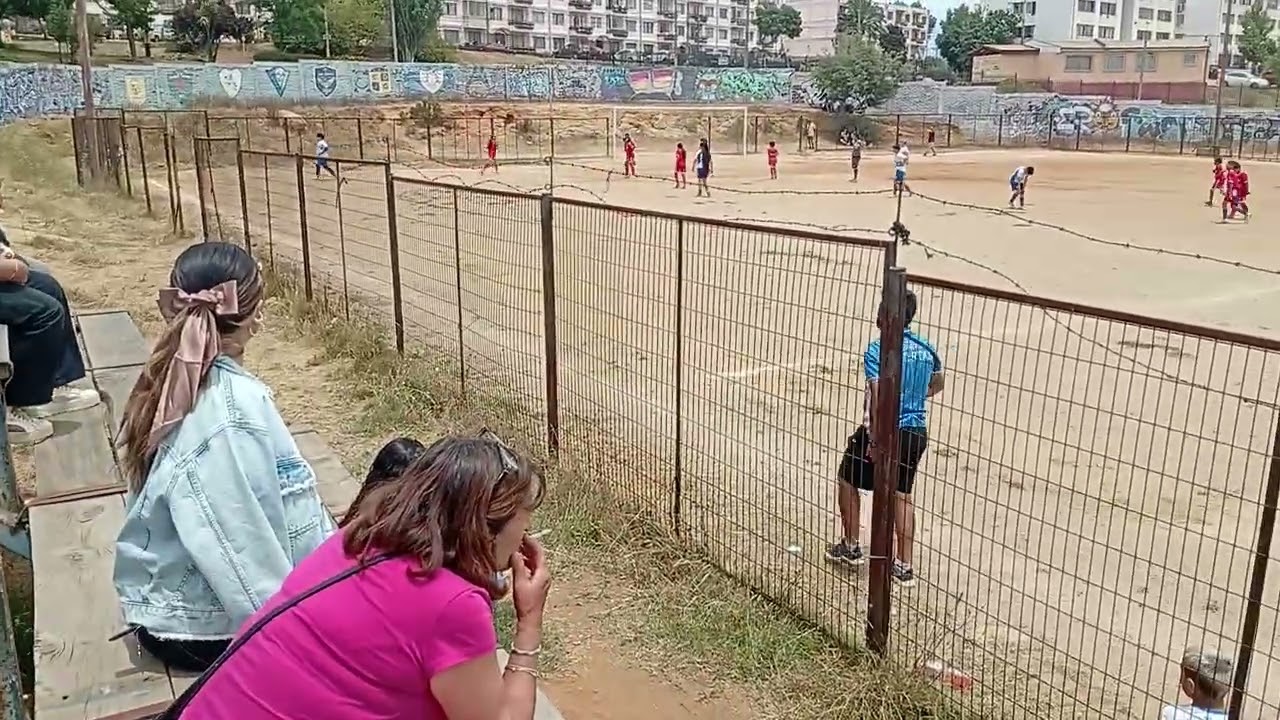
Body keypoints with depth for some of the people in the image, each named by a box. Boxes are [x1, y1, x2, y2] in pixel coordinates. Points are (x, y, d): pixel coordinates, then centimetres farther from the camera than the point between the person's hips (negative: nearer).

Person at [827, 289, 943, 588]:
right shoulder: (926, 349, 4)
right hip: (917, 431, 6)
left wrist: (875, 441, -24)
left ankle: (851, 547, 27)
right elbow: (936, 385, 22)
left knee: (847, 480, 17)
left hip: (886, 430, -6)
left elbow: (878, 397, -26)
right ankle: (905, 566, 20)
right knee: (902, 493, 18)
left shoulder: (878, 350, -17)